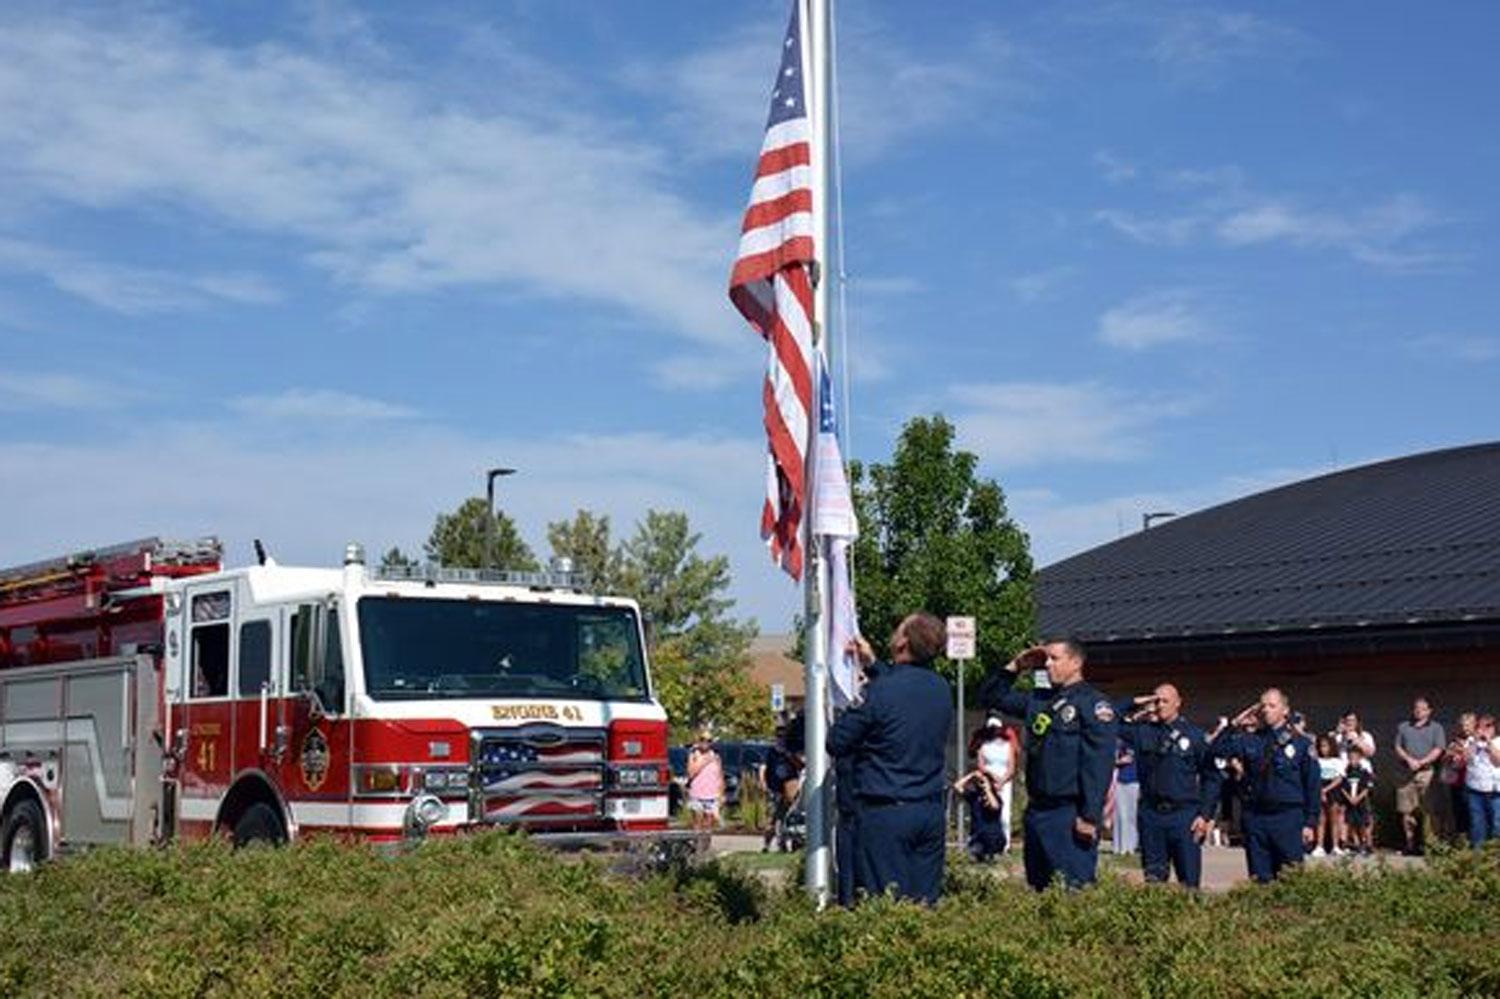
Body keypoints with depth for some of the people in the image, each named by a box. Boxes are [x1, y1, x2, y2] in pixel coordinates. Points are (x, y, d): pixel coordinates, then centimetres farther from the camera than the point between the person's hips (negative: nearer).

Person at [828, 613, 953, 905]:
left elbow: (836, 743, -7)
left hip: (884, 814, -6)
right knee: (926, 902, 9)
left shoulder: (878, 692, -16)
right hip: (931, 812, 6)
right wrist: (873, 664, 33)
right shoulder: (942, 689, 5)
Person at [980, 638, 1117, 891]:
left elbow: (1099, 764, -15)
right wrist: (1015, 666, 13)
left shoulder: (1092, 704, -7)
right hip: (1037, 812, 8)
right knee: (1038, 889, 12)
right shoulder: (1038, 700, 15)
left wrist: (1090, 817, -20)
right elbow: (990, 696, 26)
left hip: (1070, 815, -8)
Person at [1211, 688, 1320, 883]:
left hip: (1289, 817, -2)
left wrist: (1310, 823, -2)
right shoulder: (1250, 741, 9)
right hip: (1255, 818, 2)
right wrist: (1236, 724, -3)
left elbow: (1312, 786, 3)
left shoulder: (1301, 743, 3)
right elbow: (1218, 749, -1)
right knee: (1259, 880, 5)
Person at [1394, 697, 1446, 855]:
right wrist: (1409, 759, -7)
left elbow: (1438, 750, 0)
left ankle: (1424, 844, -6)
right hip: (1407, 773, 3)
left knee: (1426, 811, -8)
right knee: (1406, 810, -1)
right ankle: (1410, 843, 2)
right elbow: (1398, 747, 11)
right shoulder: (1403, 727, 18)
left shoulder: (1436, 728, 10)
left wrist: (1421, 762, -12)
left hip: (1427, 772, -2)